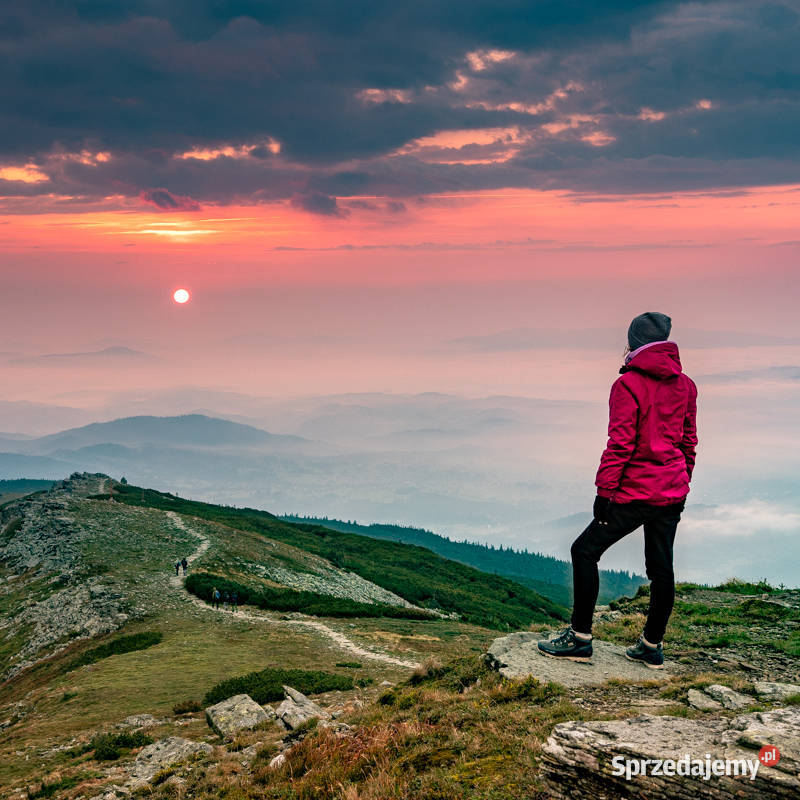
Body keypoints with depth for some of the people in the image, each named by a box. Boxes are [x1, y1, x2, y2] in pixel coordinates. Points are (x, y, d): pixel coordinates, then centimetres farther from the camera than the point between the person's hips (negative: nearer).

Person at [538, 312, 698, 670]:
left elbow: (620, 444, -15)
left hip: (636, 492, -7)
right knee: (660, 565, 12)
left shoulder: (628, 385, -12)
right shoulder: (685, 385, 8)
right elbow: (688, 440, 14)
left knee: (585, 551, 3)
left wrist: (605, 491, -11)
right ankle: (652, 645, 20)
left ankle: (580, 637, 5)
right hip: (673, 492, 7)